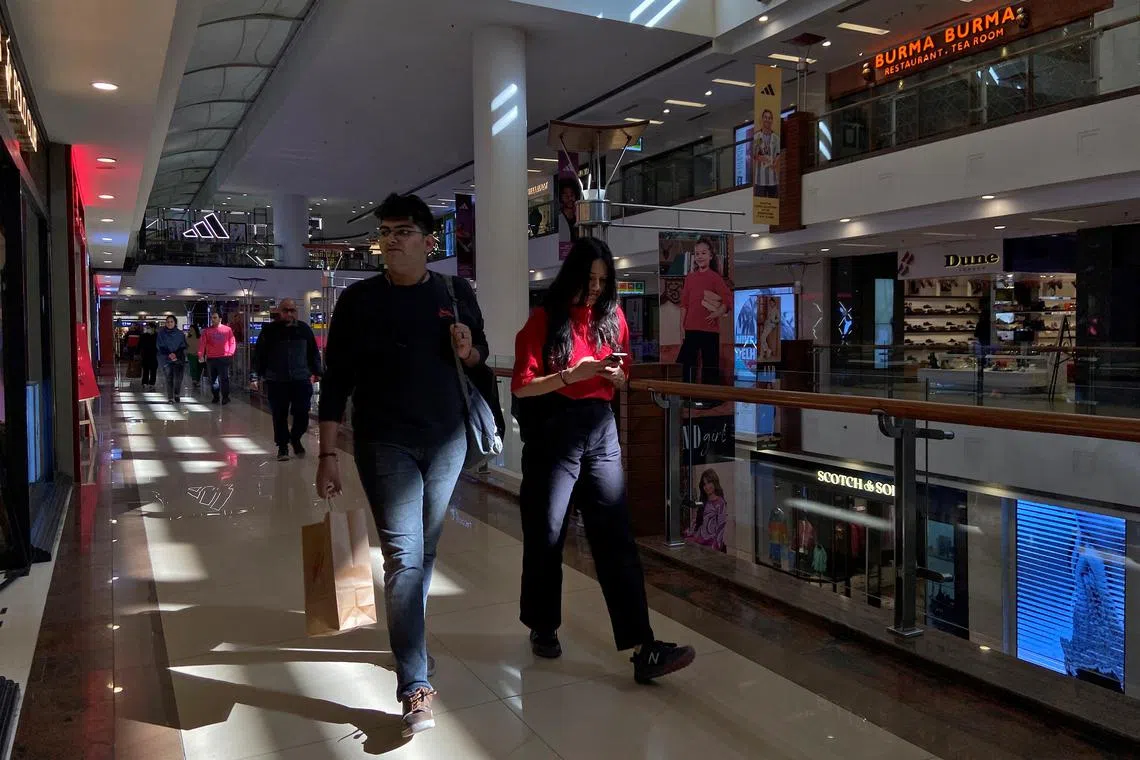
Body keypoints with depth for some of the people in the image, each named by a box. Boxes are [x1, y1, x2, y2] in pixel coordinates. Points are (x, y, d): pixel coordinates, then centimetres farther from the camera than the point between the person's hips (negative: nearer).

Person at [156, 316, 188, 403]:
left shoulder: (180, 334, 4)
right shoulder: (161, 333, 3)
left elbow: (183, 346, 4)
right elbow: (160, 347, 1)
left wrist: (176, 354, -12)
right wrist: (169, 354, -13)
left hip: (179, 359, 0)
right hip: (166, 359, 0)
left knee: (178, 378, -11)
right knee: (169, 379, 0)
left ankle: (177, 395, 10)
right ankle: (170, 398, 5)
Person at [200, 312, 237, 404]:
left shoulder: (227, 329, 5)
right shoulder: (207, 330, 9)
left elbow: (232, 342, 6)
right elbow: (202, 344, 4)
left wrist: (230, 353, -6)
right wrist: (201, 355, -7)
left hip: (224, 358, -3)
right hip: (210, 358, 3)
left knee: (224, 378, -7)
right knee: (213, 379, 9)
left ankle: (225, 397, -1)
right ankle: (215, 396, 20)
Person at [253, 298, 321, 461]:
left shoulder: (304, 329, 6)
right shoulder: (270, 330, 0)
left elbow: (314, 353, 13)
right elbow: (260, 354, 3)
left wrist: (316, 372, 9)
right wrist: (257, 375, 0)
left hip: (301, 380, 1)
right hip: (276, 382, -1)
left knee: (302, 414, 0)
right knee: (279, 416, 4)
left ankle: (295, 438, 27)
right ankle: (282, 446, 19)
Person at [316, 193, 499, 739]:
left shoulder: (456, 293, 5)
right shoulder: (359, 299, 0)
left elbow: (481, 360, 16)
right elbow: (336, 380, 0)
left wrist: (469, 352, -9)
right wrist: (328, 454, -4)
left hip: (446, 441, 3)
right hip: (385, 443, -2)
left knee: (424, 552, 14)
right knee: (404, 556, -10)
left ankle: (407, 640, 36)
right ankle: (416, 688, -7)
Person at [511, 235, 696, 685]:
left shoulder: (613, 318, 9)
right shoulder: (544, 320, -3)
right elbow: (521, 387, -8)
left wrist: (616, 375, -5)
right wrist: (571, 374, -20)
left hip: (601, 433, 3)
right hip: (553, 434, -3)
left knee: (616, 538, -3)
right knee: (545, 537, 7)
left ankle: (643, 649, -6)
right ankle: (543, 628, 28)